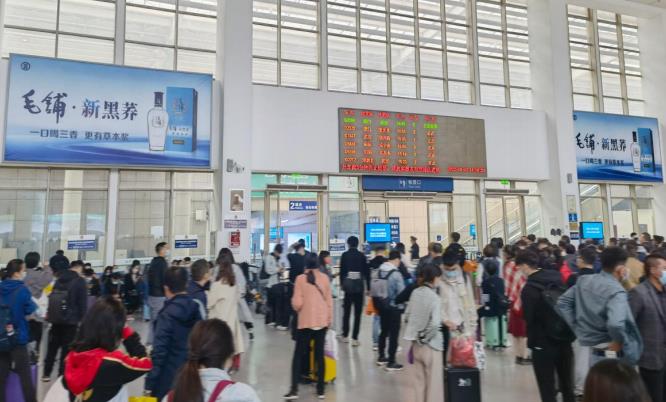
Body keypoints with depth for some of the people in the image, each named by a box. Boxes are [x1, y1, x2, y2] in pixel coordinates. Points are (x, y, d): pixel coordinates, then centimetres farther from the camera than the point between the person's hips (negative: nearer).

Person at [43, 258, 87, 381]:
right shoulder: (80, 281, -10)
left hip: (55, 318, 6)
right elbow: (83, 302, -13)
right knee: (67, 348, 2)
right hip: (70, 320, -6)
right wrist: (82, 318, -5)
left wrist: (51, 314, 20)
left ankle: (46, 374, 22)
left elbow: (52, 297, 15)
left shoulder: (59, 279, 10)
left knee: (52, 346, 16)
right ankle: (61, 375, 6)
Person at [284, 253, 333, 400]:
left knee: (298, 354, 9)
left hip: (306, 321, -2)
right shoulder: (325, 278, 0)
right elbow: (329, 300, 5)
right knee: (319, 354, 11)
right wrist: (330, 319, 16)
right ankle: (320, 389, 17)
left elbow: (297, 304, -12)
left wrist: (295, 304, 11)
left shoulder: (300, 278, -8)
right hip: (322, 321, 3)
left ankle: (294, 389, 4)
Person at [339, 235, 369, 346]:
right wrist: (368, 287, 6)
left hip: (348, 284, 1)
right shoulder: (361, 255, -1)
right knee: (358, 313, 3)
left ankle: (345, 336, 23)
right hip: (359, 285, -1)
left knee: (346, 311, 15)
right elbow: (366, 272, 0)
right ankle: (355, 338, 0)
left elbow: (342, 271, -1)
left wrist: (342, 283, 12)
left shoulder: (344, 255, -2)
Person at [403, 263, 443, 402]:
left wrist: (417, 334, 9)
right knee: (433, 381, 11)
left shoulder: (415, 292, -1)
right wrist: (425, 337, -9)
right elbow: (435, 323, -24)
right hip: (430, 344, -6)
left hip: (415, 342, 6)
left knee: (417, 381, 17)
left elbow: (408, 315, 4)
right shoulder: (434, 297, -18)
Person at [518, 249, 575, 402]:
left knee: (547, 389, 5)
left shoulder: (529, 289, -19)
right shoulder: (557, 277, 1)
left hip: (543, 344, -6)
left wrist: (532, 341, 0)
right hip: (564, 340, 7)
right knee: (567, 386, 20)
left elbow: (529, 319, -16)